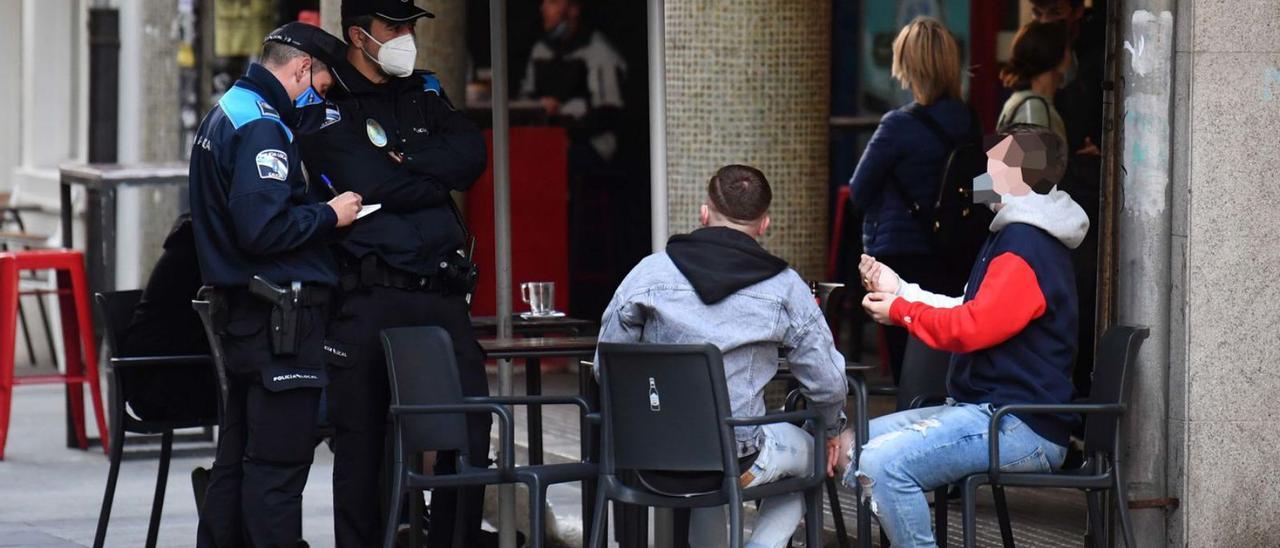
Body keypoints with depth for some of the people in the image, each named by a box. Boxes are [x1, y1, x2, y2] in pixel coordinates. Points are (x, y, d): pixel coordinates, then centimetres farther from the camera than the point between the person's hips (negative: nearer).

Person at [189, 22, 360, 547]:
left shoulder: (224, 115, 18)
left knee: (236, 460, 14)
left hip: (238, 311, 10)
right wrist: (329, 215, -11)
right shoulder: (261, 127, -15)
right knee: (278, 465, -8)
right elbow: (263, 228, -24)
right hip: (278, 317, -10)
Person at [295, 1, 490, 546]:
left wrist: (406, 160, -11)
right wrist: (436, 180, -2)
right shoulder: (327, 107, -2)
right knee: (362, 442, 1)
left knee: (471, 427, 0)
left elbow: (472, 154, 1)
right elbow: (369, 185, -15)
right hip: (369, 299, -5)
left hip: (441, 294, 5)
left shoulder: (425, 93, 17)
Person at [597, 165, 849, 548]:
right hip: (737, 465, -3)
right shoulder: (785, 287, -2)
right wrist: (831, 430, 24)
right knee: (807, 451, 29)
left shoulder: (649, 272, 0)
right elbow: (827, 383, 1)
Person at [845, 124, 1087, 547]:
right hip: (984, 409, 11)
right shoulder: (1016, 235, 21)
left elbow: (972, 327, -22)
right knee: (854, 447, 10)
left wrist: (900, 311, -7)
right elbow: (975, 313, 23)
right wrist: (899, 291, 18)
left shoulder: (1026, 246, -15)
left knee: (884, 464, -30)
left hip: (1020, 428, -11)